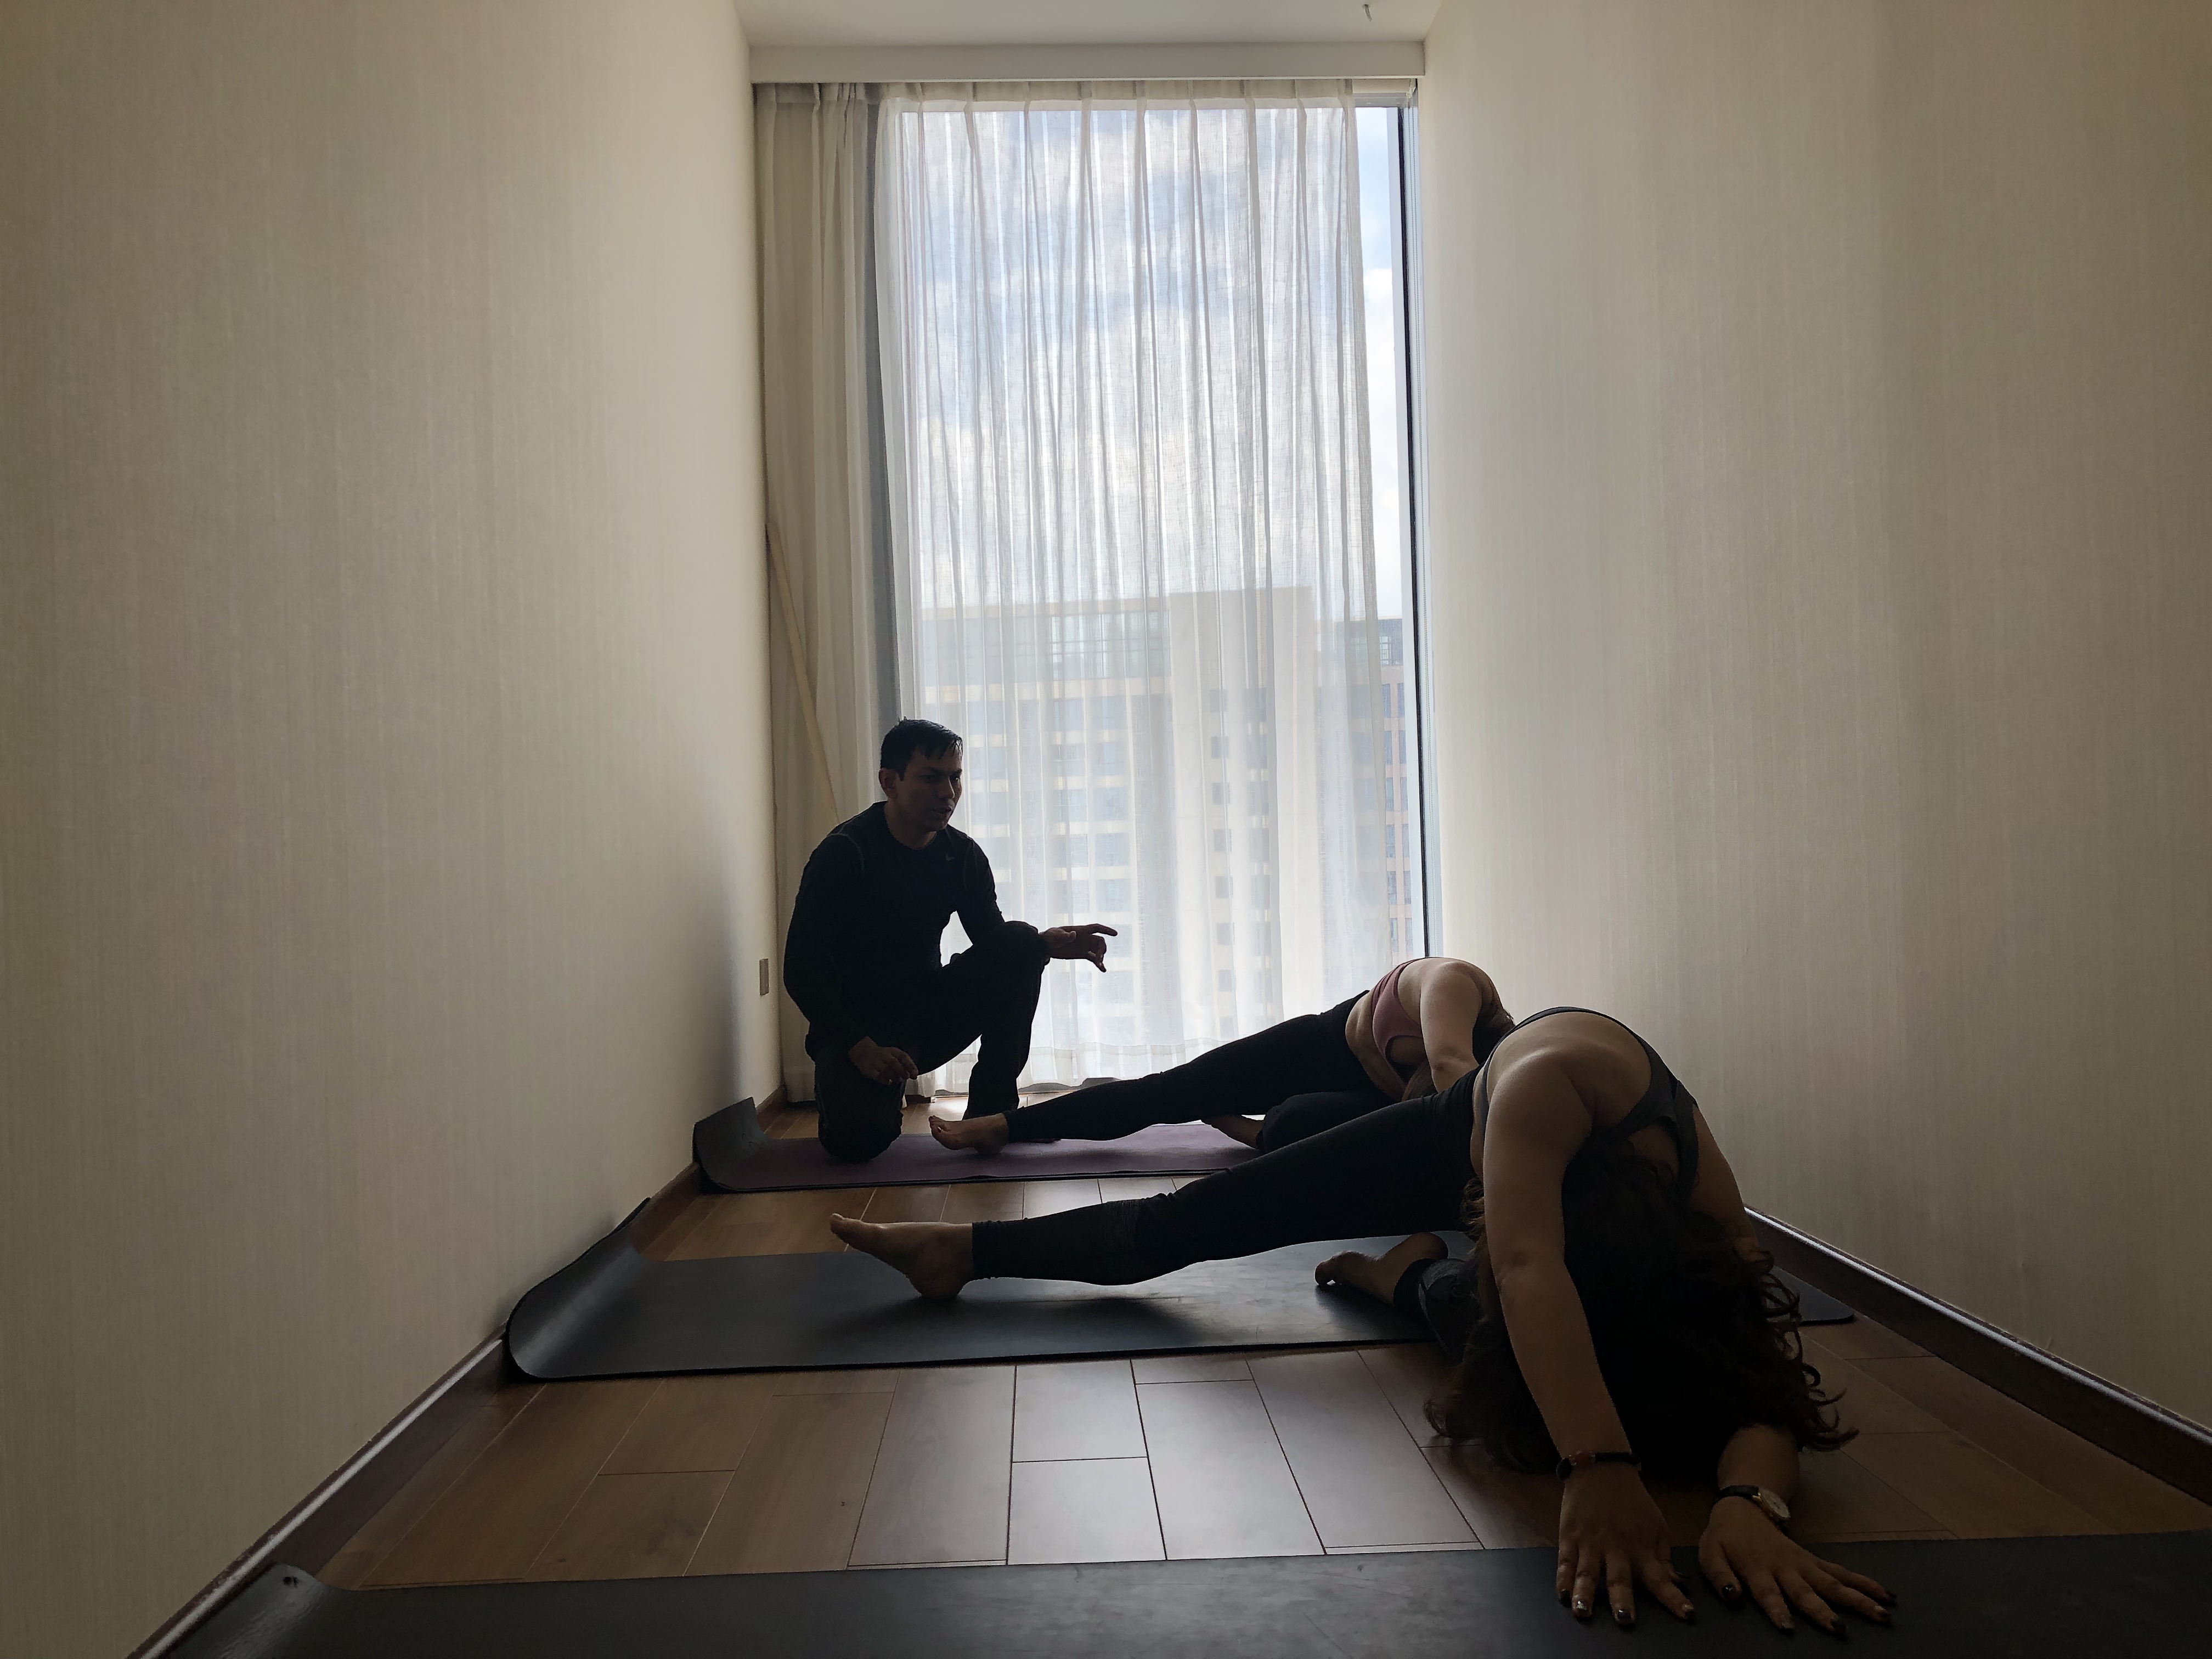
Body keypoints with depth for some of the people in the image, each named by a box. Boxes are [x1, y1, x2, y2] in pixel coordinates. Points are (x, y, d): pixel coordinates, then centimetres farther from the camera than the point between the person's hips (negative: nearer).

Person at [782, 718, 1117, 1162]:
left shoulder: (963, 855, 1)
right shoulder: (844, 854, -16)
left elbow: (996, 948, 5)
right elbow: (802, 971, -18)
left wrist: (1050, 944, -18)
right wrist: (860, 1048, -29)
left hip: (931, 1016, 5)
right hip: (859, 1027, -5)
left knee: (1018, 945, -17)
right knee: (858, 1137, -32)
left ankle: (991, 1107, -8)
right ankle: (847, 1087, 8)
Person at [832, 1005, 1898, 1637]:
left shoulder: (1713, 1216, -45)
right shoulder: (1555, 1082, -54)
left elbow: (1758, 1367, -51)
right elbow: (1528, 1266, -67)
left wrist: (1752, 1501, -74)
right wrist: (1600, 1467, -79)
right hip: (1461, 1138, -2)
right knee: (1188, 1220, -4)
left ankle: (1409, 1277, 31)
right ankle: (966, 1250, 19)